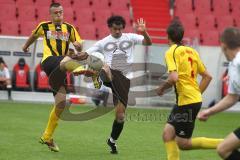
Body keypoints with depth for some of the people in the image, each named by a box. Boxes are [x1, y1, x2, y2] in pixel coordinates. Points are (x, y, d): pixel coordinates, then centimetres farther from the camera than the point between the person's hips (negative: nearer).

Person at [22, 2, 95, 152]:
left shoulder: (69, 28, 15)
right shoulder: (44, 26, 11)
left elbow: (80, 46, 16)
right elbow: (34, 35, 31)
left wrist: (78, 45, -8)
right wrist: (26, 46, 47)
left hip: (60, 69, 4)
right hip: (48, 61, -4)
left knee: (61, 103, -2)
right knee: (67, 59, -39)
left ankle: (47, 137, 12)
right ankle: (79, 69, -78)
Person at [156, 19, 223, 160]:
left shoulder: (172, 52, -10)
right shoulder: (191, 51, 13)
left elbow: (174, 78, -23)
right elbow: (207, 76, 15)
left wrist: (162, 88, -6)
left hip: (187, 101, -8)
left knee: (183, 143, -3)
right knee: (168, 134, 10)